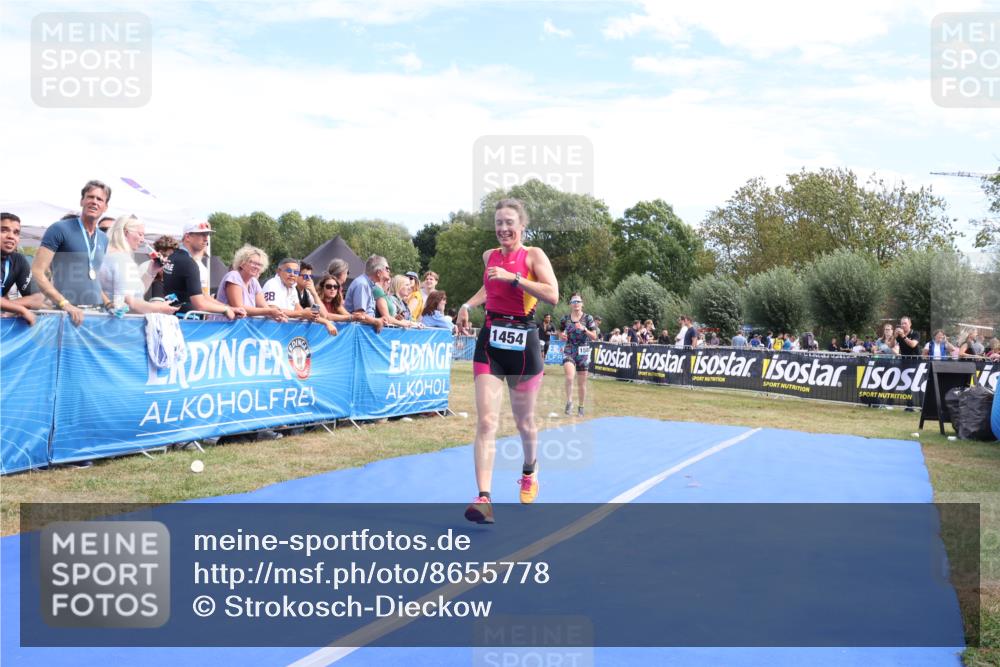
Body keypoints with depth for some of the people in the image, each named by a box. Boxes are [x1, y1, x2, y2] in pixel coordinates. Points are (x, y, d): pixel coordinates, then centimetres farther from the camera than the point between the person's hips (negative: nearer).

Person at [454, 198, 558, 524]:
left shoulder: (534, 255, -6)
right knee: (486, 421, -11)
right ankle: (484, 498, -14)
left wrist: (513, 277, -23)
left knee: (524, 421, 13)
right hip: (490, 341, 3)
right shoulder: (489, 256, 9)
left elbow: (552, 295, -20)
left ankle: (529, 472, 43)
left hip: (522, 342, -3)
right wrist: (468, 304, 13)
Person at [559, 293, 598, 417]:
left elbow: (594, 337, -4)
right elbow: (560, 332, 17)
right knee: (569, 377, -22)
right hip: (569, 350, 0)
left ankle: (581, 407, 21)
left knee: (582, 383, 6)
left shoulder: (588, 318, -2)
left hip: (583, 352, 0)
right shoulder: (565, 319, 3)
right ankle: (569, 402, -4)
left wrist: (584, 329, -19)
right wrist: (562, 336, -6)